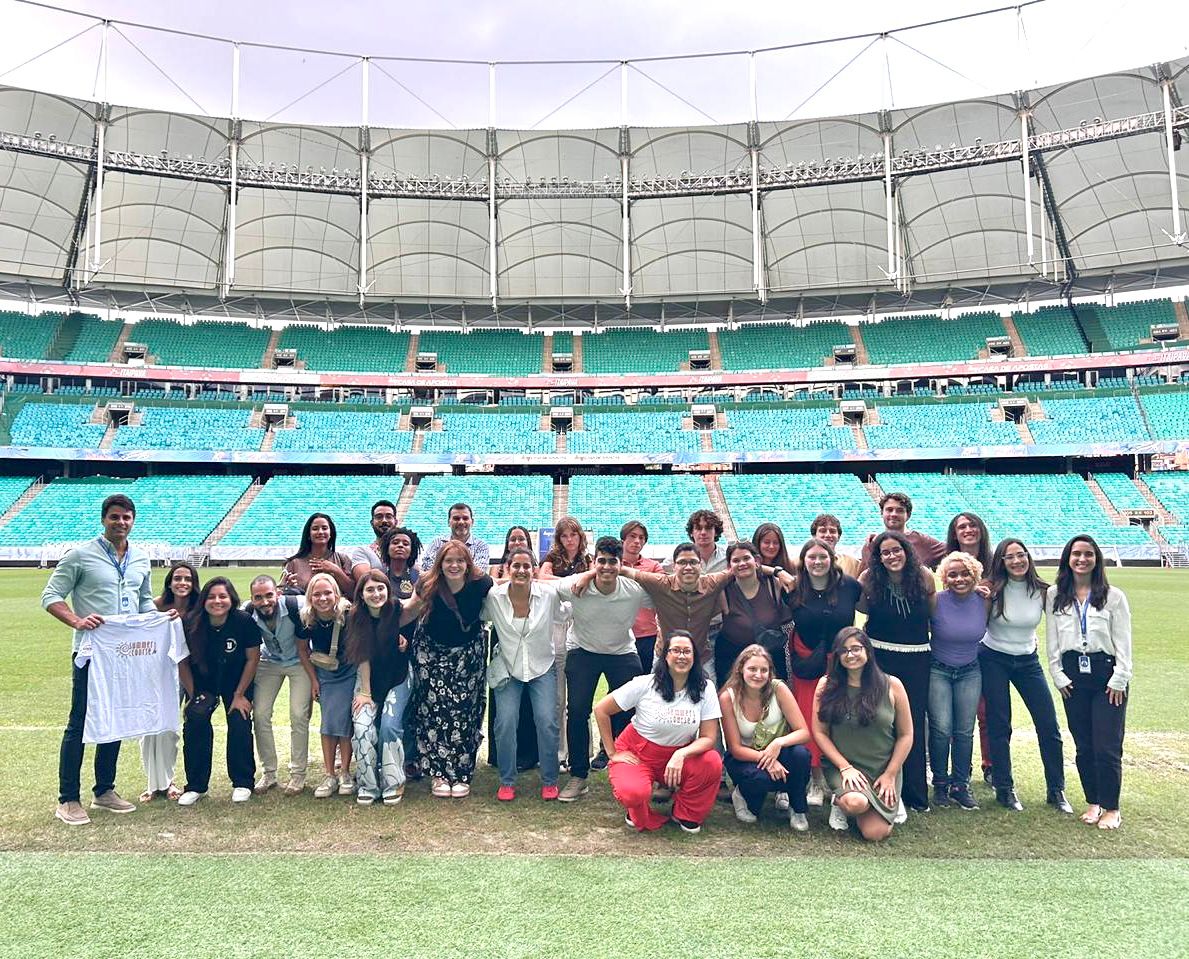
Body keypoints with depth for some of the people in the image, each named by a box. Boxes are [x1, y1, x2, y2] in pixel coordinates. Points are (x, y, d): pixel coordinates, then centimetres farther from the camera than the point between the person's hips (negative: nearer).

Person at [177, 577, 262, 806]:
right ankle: (196, 786, -1)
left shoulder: (244, 621, -25)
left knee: (240, 723, -14)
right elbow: (182, 662, -8)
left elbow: (252, 659, -13)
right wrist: (193, 696, -6)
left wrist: (239, 695, -10)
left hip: (236, 682, -1)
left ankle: (242, 783, 4)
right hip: (202, 683, 1)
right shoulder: (191, 624, -21)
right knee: (195, 721, -18)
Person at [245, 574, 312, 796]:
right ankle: (268, 773, 12)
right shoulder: (247, 613, -21)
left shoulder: (296, 606, -33)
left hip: (299, 661, -3)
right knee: (260, 714, -4)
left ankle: (298, 774, 5)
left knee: (298, 715, -9)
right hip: (269, 661, 3)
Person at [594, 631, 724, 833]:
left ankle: (686, 814, 2)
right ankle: (639, 812, 6)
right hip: (636, 753, -2)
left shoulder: (705, 688, -10)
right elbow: (601, 710, -9)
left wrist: (681, 755, -29)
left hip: (679, 756, 3)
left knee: (712, 763, -27)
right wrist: (612, 753, -7)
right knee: (633, 793, -34)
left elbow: (708, 737, -11)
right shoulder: (645, 684, -15)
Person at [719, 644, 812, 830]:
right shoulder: (727, 697, -18)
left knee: (800, 753, -32)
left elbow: (804, 732, -16)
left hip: (777, 753, 2)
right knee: (760, 778, -36)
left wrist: (779, 742, -36)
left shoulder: (778, 689, -16)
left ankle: (798, 810, -4)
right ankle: (744, 796, 3)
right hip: (743, 758, -2)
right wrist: (765, 758, -33)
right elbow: (736, 749, -15)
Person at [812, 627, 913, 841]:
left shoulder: (892, 685, -4)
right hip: (842, 765, -1)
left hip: (884, 769, 1)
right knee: (855, 803, -32)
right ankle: (841, 800, 6)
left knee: (874, 833, -12)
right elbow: (819, 732, -3)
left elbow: (906, 735, 2)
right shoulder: (827, 685, -4)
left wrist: (890, 774, -3)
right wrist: (845, 767, -11)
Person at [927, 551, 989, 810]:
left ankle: (960, 785, 18)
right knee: (941, 728, -8)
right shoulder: (936, 601, -15)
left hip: (970, 672, 3)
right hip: (938, 670, -3)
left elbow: (988, 632, 10)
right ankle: (940, 784, 9)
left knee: (965, 731, 4)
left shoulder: (983, 602, -5)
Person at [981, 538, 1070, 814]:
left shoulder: (1042, 592, -7)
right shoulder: (992, 590, -13)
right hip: (994, 660, -3)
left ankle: (1056, 790, 17)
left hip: (1028, 662, 3)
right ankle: (1004, 790, 15)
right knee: (999, 727, 2)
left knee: (1049, 726, 2)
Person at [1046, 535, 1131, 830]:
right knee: (1083, 746, 8)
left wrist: (1119, 680, -6)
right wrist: (1058, 676, 1)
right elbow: (1052, 640, 7)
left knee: (1107, 747, -4)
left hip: (1106, 673, -2)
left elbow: (1123, 642, -1)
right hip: (1072, 675, 2)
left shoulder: (1113, 596, -1)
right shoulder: (1054, 595, 5)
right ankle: (1093, 802, 23)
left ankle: (1112, 808, 12)